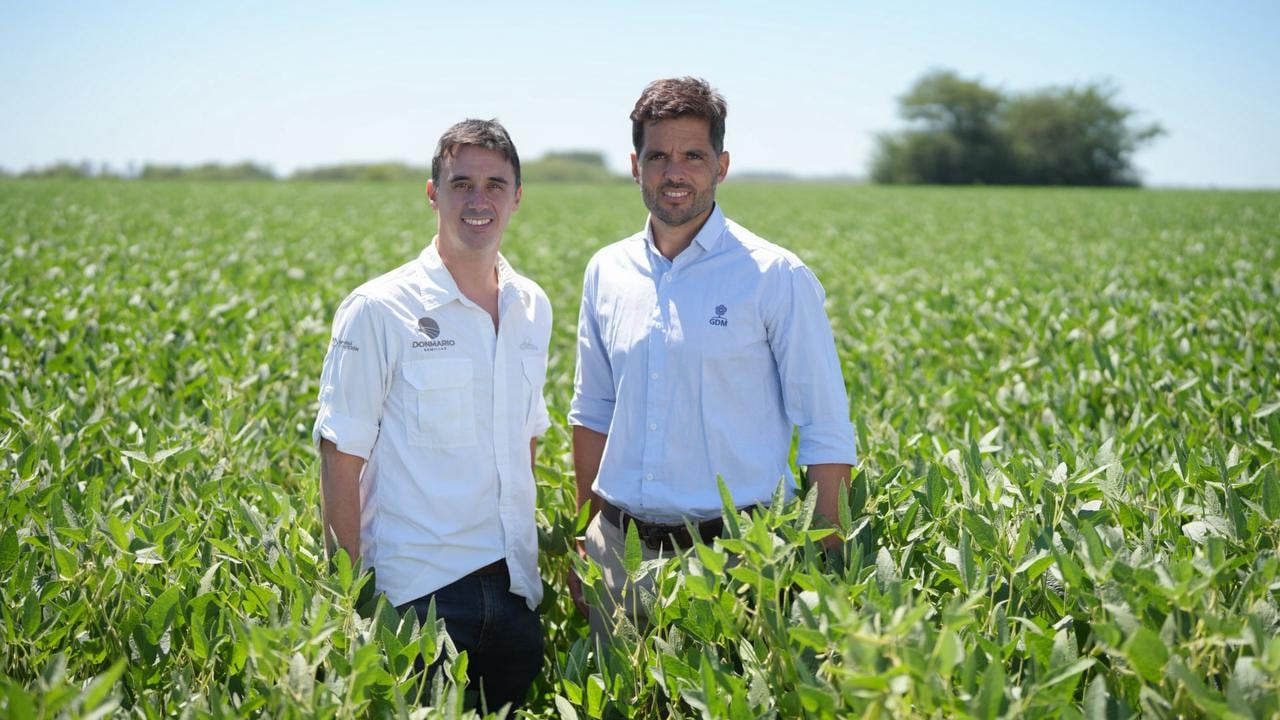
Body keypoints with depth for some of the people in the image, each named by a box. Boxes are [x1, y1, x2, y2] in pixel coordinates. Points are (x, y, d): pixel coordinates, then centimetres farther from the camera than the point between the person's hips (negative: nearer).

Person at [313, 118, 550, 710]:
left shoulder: (533, 307, 9)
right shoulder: (378, 310, -7)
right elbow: (341, 458, -7)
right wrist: (353, 592, -9)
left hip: (515, 583, 5)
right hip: (420, 591, -5)